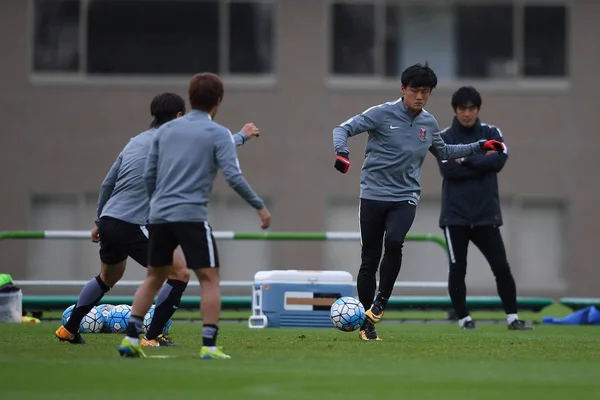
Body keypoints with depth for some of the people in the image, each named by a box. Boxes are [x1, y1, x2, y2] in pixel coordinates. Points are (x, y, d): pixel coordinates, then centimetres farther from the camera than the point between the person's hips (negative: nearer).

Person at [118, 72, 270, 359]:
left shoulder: (167, 130, 14)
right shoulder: (218, 134, -2)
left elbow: (149, 175, 15)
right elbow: (233, 176, -12)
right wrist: (260, 206, -5)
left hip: (159, 215, 5)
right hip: (191, 215, -5)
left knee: (155, 277, 17)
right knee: (209, 279, 1)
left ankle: (131, 337, 10)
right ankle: (209, 345, -8)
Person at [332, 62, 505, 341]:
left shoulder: (429, 124, 7)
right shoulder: (382, 114, -7)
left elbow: (443, 151, 27)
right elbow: (343, 129, -9)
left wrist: (480, 147, 21)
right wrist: (342, 152, -29)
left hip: (405, 197, 2)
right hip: (374, 195, -2)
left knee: (394, 242, -27)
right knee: (369, 260, 1)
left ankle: (381, 301, -9)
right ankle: (366, 324, 12)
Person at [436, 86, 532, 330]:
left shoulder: (491, 134, 6)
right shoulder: (445, 138, 0)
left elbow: (499, 160, -12)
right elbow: (448, 169, -15)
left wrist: (466, 160, -14)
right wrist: (482, 163, -12)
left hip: (486, 214, 1)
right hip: (455, 214, -1)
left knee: (501, 266, -3)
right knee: (457, 269, 1)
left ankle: (512, 317, 3)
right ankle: (463, 318, 11)